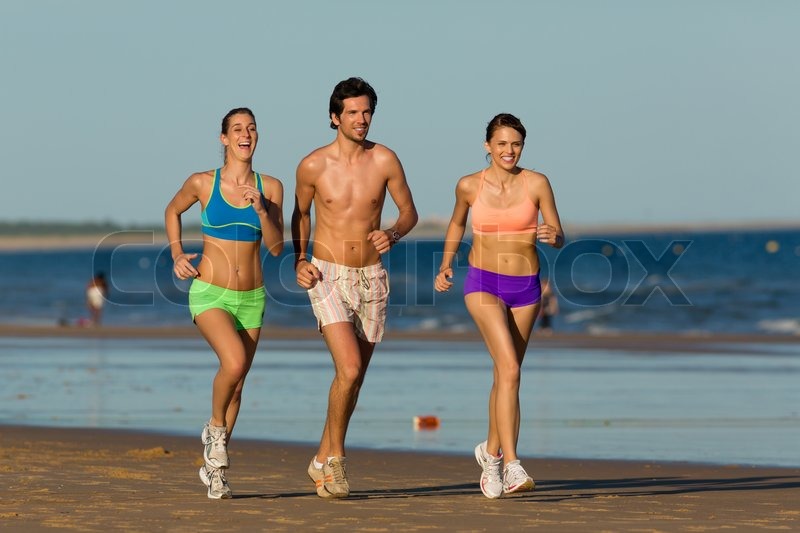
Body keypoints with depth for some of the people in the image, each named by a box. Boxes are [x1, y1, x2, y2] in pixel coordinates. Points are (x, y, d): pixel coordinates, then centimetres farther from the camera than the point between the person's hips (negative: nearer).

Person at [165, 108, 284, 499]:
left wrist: (261, 210, -16)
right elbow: (172, 211, 15)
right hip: (209, 294, -3)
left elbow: (276, 247, -2)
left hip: (251, 300, 3)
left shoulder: (270, 187, 1)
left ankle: (214, 466, 27)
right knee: (234, 362, -28)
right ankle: (215, 428, 0)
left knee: (236, 382, 10)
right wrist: (176, 253, 3)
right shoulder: (202, 183, -4)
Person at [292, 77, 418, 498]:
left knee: (354, 377, 10)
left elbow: (409, 212, 7)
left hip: (370, 278, 3)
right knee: (349, 369, -19)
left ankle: (323, 461, 28)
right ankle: (336, 457, -2)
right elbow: (300, 214, 11)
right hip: (327, 278, -3)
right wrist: (299, 261, -1)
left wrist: (392, 234, -14)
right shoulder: (313, 166, -6)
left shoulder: (384, 161, -3)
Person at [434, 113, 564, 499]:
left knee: (505, 373, 16)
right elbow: (457, 223, 19)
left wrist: (552, 237, -22)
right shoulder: (469, 186, -2)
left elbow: (560, 238, 0)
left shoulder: (536, 184, -4)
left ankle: (491, 453, 39)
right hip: (483, 284, -2)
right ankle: (512, 466, -26)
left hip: (525, 288, 2)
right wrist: (445, 265, 11)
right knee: (510, 368, -21)